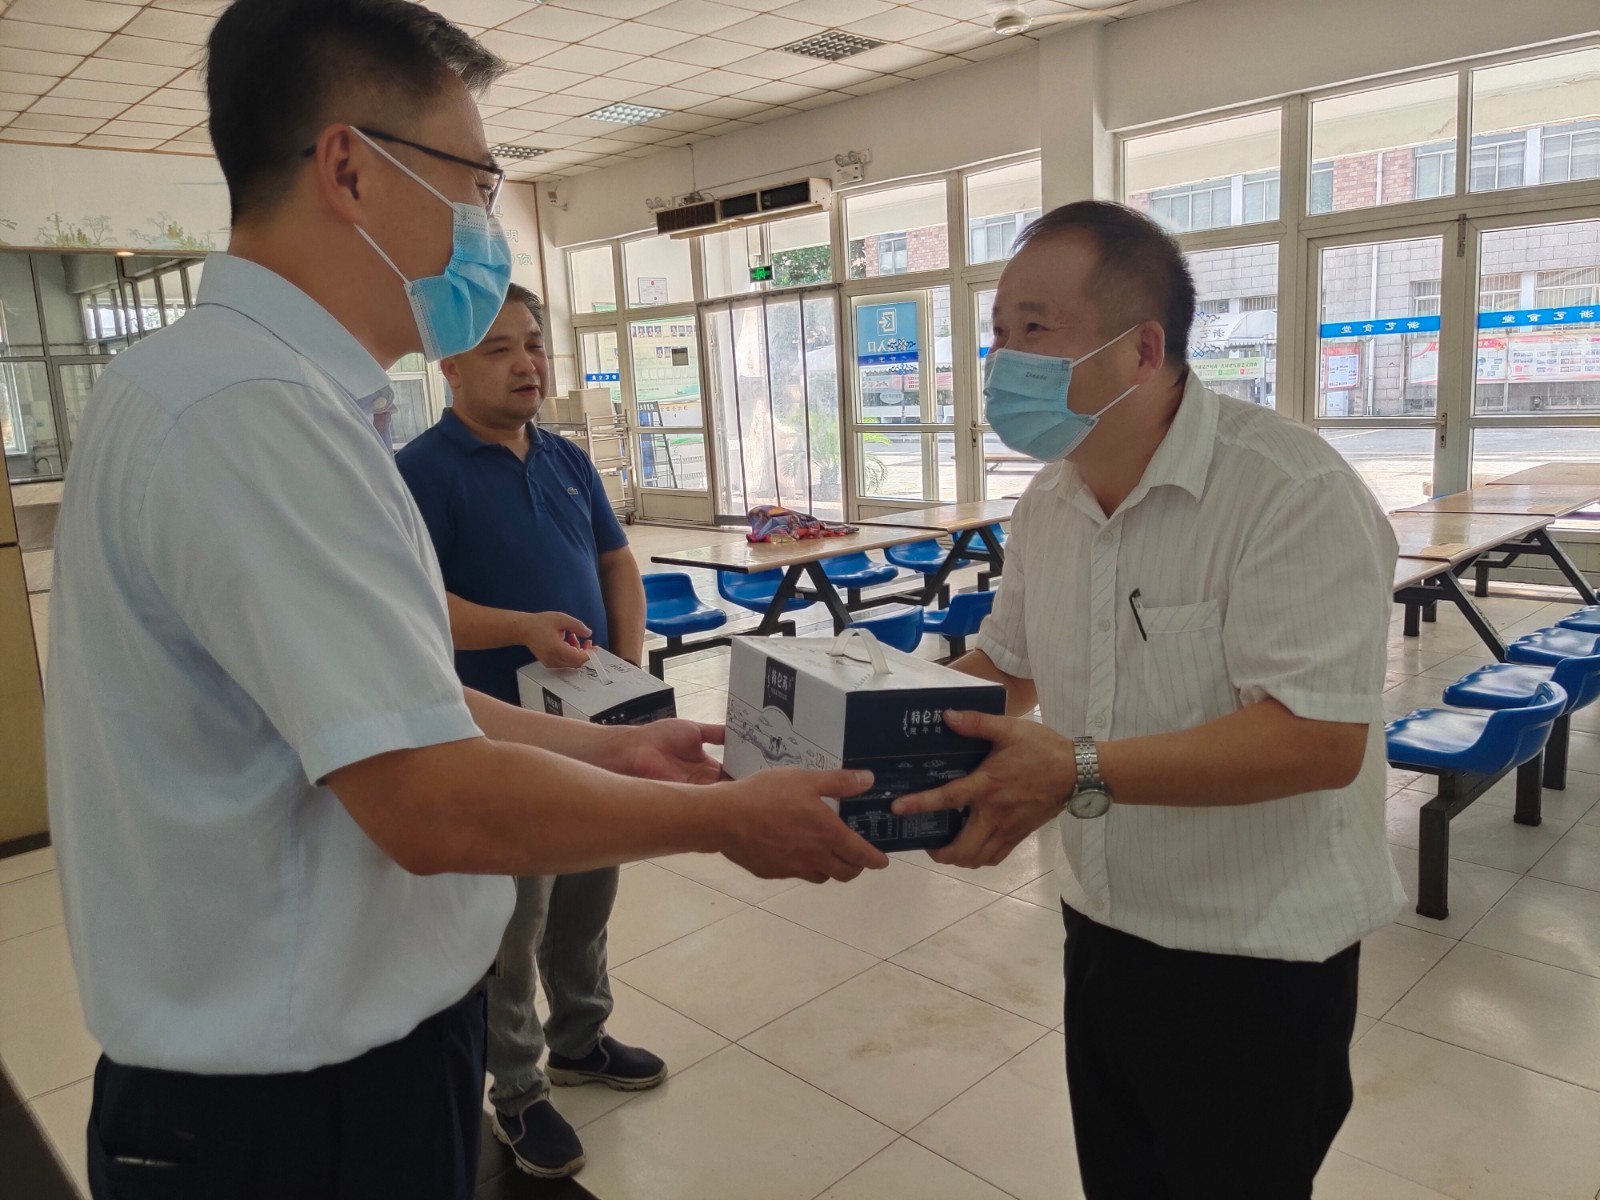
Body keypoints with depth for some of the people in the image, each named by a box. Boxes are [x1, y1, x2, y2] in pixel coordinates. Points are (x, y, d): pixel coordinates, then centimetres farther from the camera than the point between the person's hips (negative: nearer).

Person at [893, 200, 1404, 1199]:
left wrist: (1082, 773, -36)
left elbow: (1320, 737, -30)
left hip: (1254, 959, -7)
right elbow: (1007, 663, 12)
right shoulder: (1049, 502, 2)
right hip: (1103, 926, 7)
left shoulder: (1292, 492, -24)